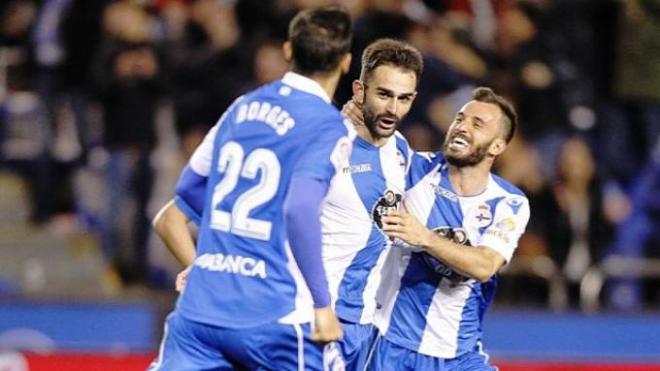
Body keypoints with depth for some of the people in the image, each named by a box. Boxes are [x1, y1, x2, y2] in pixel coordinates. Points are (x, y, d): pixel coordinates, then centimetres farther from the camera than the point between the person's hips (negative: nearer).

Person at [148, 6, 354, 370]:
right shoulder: (330, 128, -7)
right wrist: (321, 304, -15)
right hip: (273, 320, -5)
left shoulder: (243, 107, 12)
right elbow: (301, 209, -21)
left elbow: (188, 185, 23)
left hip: (199, 309, 5)